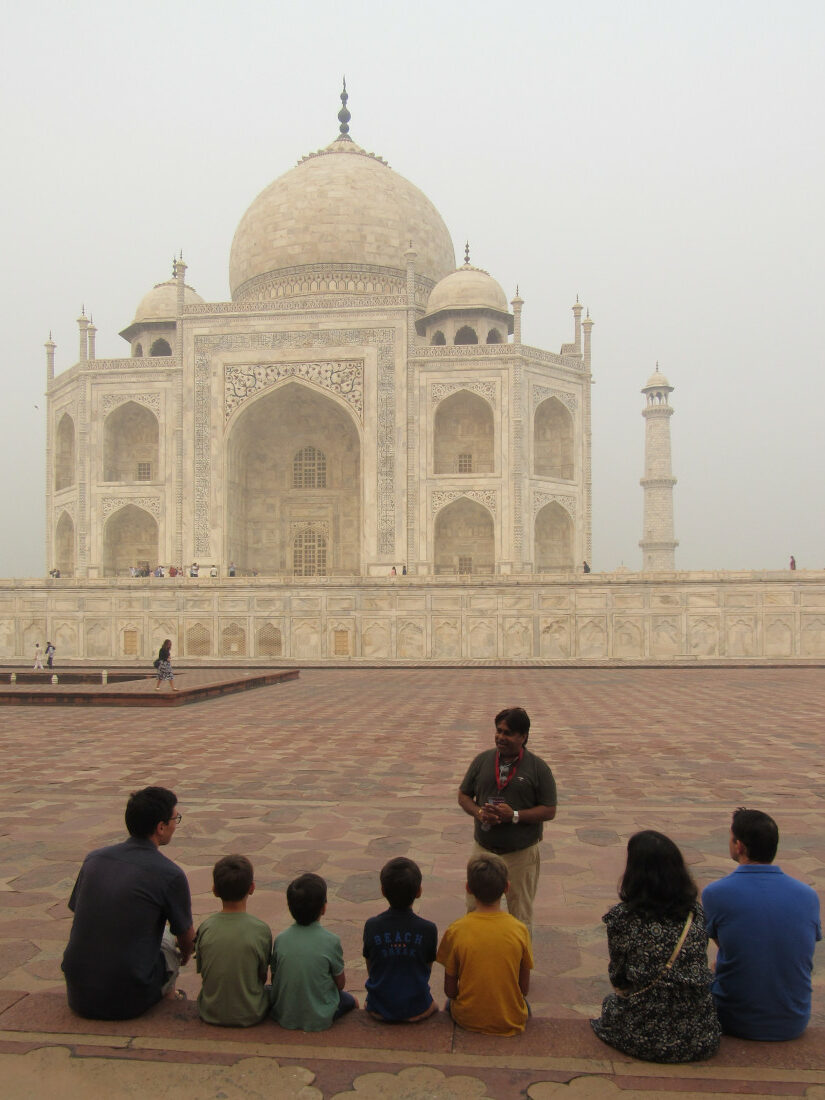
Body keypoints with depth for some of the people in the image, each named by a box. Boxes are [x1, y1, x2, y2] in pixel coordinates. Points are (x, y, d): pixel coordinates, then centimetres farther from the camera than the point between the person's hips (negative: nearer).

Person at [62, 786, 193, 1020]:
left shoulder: (94, 859, 1)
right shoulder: (170, 875, -12)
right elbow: (187, 939, 4)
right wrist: (185, 954, 29)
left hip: (78, 997, 5)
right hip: (127, 1002, -4)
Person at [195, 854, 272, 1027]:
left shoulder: (205, 927, -12)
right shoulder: (261, 930, -17)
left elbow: (202, 972, -1)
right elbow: (263, 976, -5)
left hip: (210, 1014, 2)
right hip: (250, 1016, -2)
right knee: (270, 990, 25)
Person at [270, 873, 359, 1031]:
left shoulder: (280, 940, -10)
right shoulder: (331, 941, -18)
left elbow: (275, 979, 1)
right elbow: (340, 983, -5)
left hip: (284, 1018, 3)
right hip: (320, 1020, -3)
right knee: (351, 1001, 26)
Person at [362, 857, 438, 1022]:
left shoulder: (371, 926, -15)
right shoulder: (428, 929, -17)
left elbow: (370, 969, -2)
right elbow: (428, 970, -3)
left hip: (379, 1009, 1)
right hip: (416, 1010, 0)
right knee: (433, 1007, 34)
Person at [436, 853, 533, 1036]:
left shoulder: (455, 931, -17)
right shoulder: (519, 930, -15)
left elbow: (450, 990, -7)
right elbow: (524, 989, -4)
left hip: (468, 1020, 0)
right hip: (511, 1021, 0)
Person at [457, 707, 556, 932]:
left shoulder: (537, 768, -7)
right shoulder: (482, 760, 1)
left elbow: (549, 811, -8)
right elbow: (463, 795, 8)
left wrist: (515, 815, -21)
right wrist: (478, 812, -13)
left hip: (521, 853, -3)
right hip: (483, 848, 3)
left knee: (520, 915, 11)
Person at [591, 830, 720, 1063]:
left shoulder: (621, 917, -14)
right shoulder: (696, 913, -4)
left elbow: (618, 978, -3)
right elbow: (699, 972, 7)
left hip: (644, 1037, -4)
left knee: (611, 1002, 28)